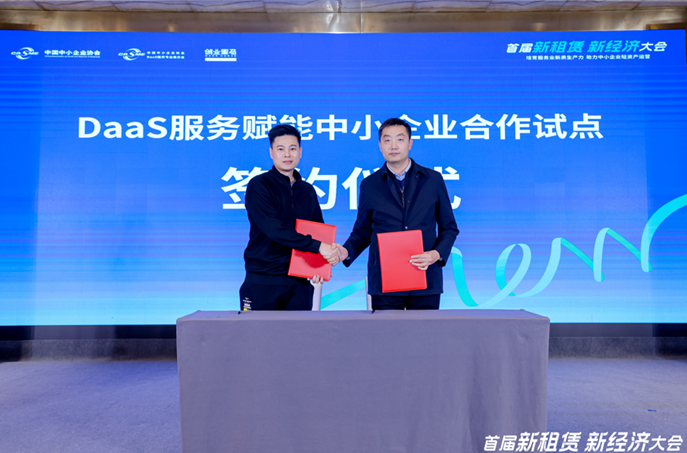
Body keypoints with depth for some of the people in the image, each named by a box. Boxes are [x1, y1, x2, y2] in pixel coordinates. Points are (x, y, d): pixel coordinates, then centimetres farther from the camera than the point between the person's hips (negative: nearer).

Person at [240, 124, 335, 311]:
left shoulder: (307, 190, 14)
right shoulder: (258, 185, -3)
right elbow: (274, 229, -15)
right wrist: (316, 246, -17)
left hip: (299, 281, 4)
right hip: (262, 281, -4)